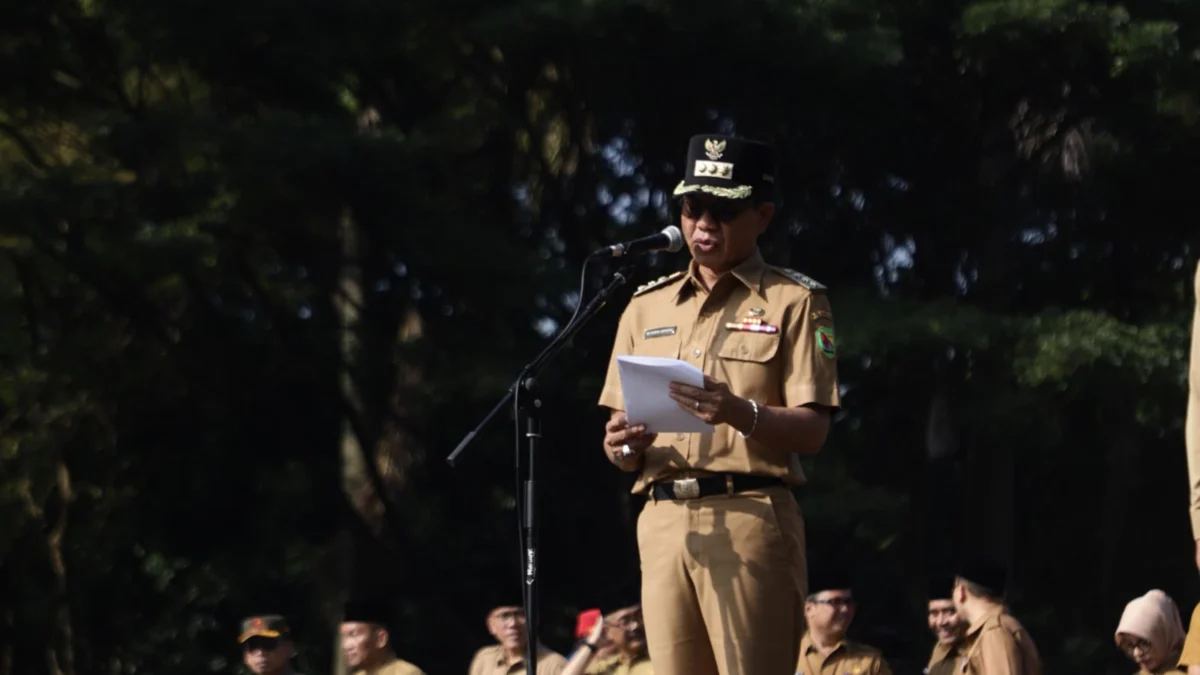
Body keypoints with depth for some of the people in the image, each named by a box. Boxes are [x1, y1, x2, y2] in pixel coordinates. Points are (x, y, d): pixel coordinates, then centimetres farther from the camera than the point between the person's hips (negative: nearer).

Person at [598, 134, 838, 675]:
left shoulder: (794, 302, 4)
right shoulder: (647, 307, 19)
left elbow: (811, 431, -5)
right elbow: (620, 443, 19)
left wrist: (742, 414, -24)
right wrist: (625, 444, -5)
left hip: (750, 516, -5)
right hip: (663, 522, 5)